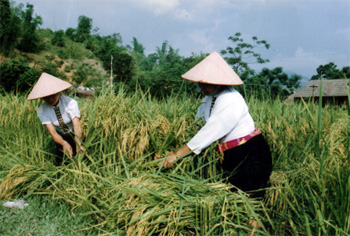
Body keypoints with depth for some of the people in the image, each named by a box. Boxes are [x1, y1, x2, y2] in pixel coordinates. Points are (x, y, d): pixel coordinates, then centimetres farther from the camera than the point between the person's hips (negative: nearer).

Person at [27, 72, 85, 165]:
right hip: (61, 137, 2)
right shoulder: (41, 111, -17)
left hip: (75, 135, -2)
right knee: (61, 163, 0)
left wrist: (79, 145, -55)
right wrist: (64, 143, -47)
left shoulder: (71, 103, -25)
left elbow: (77, 126, -36)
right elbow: (52, 132, -25)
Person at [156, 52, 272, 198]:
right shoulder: (208, 100, 5)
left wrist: (177, 155, -30)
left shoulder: (231, 100, -23)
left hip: (251, 155, -8)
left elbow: (211, 132, -30)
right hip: (231, 157, 9)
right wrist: (173, 154, -8)